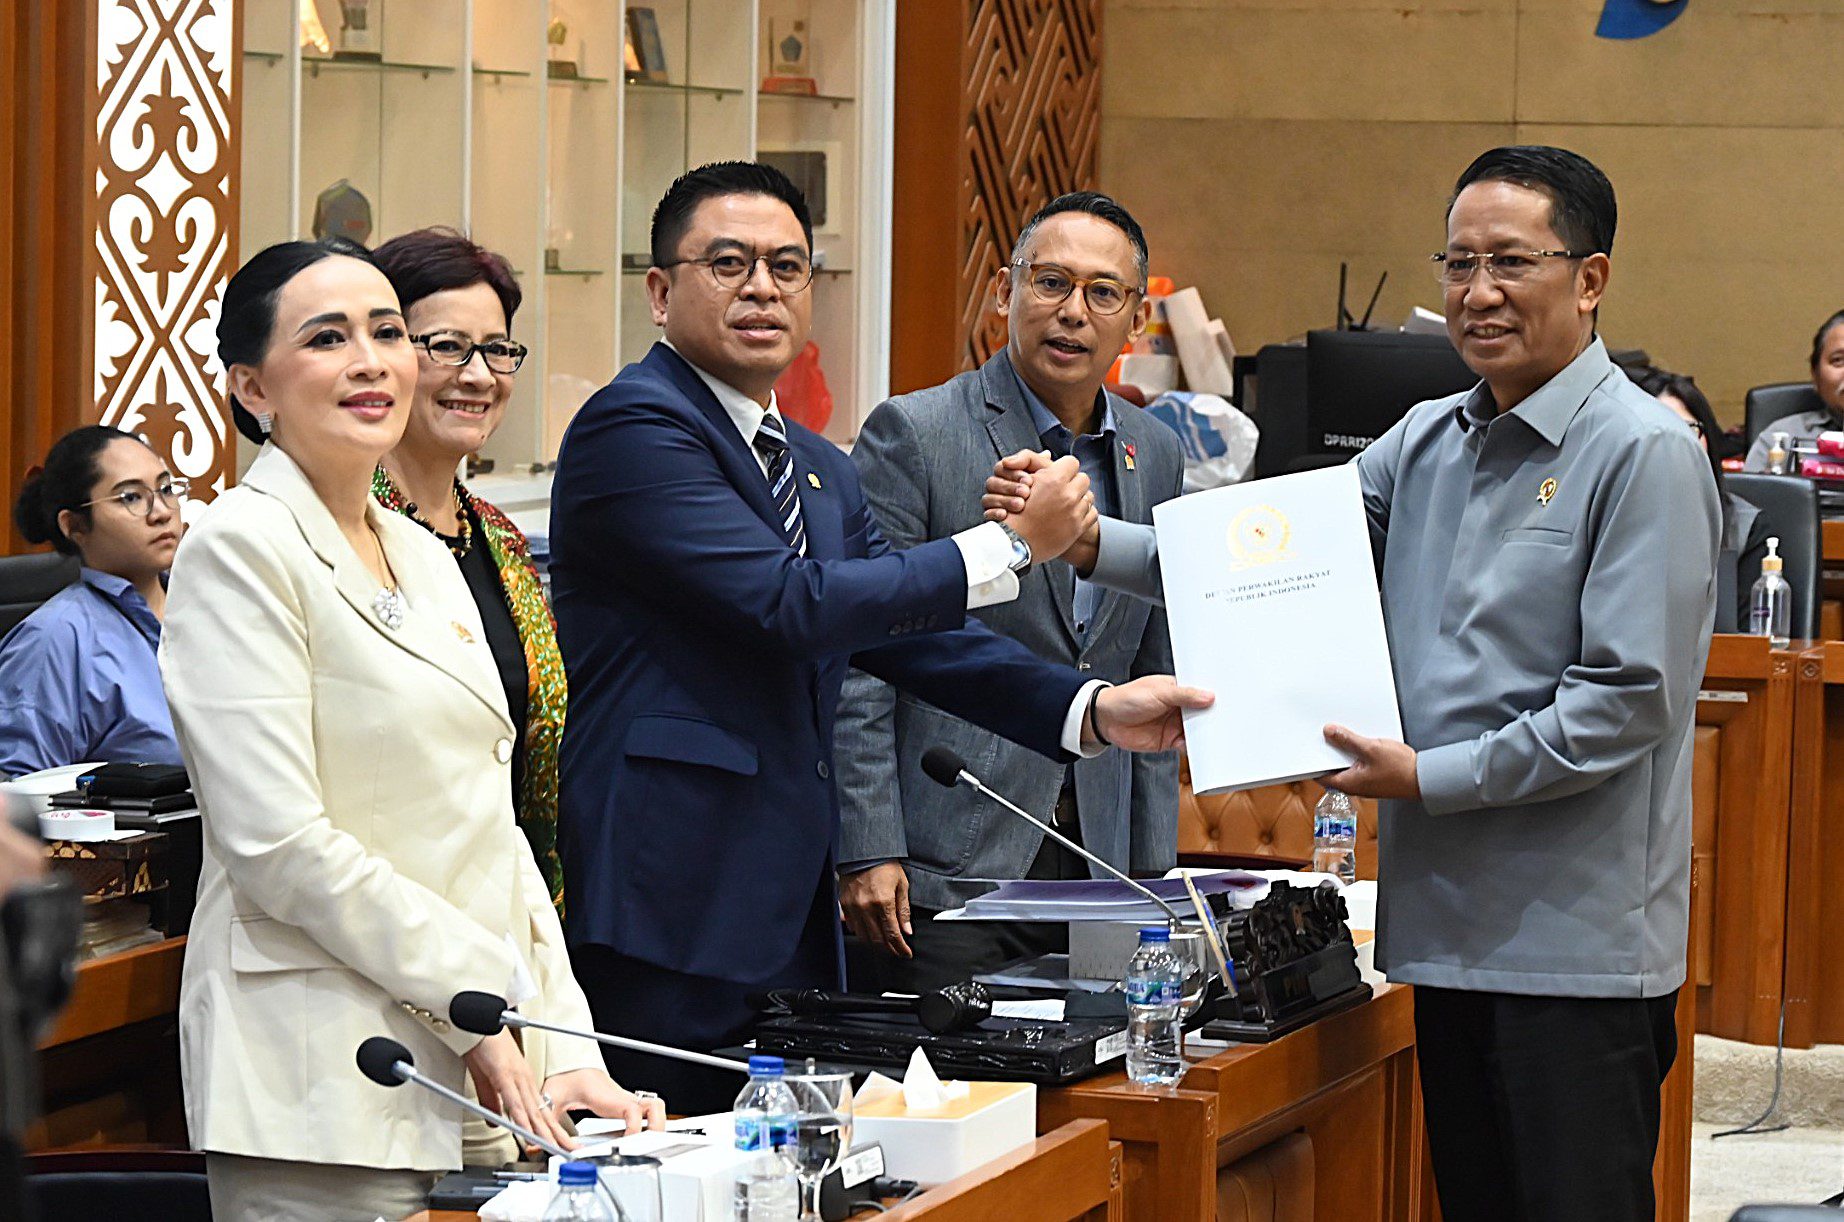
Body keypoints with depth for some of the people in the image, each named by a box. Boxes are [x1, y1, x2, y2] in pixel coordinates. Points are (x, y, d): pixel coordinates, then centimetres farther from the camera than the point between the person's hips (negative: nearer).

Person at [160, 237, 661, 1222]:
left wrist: (566, 1055, 5)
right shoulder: (242, 549, -8)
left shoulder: (425, 560, 17)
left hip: (479, 1083, 8)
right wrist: (482, 1005, -14)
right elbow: (281, 845, -16)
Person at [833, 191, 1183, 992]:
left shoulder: (1156, 455, 13)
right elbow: (858, 663, -8)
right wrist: (868, 852, -13)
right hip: (950, 872, -5)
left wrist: (1152, 868, 14)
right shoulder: (914, 434, -5)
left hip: (1096, 862, 5)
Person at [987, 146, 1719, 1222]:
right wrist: (1092, 543, 2)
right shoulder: (1426, 443, 14)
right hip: (1454, 925, 7)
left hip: (1578, 942, -7)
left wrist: (1431, 777, -14)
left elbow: (1626, 699, -15)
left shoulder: (1642, 454, -10)